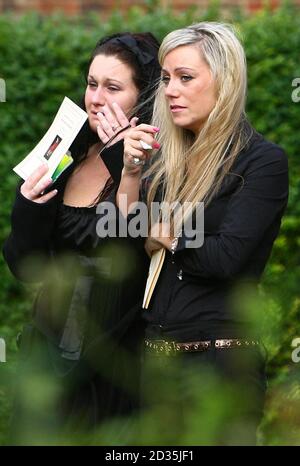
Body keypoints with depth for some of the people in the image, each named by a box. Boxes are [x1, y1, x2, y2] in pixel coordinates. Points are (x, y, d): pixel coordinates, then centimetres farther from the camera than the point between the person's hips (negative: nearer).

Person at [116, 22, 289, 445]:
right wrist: (131, 172, -4)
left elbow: (225, 257, -17)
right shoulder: (165, 158, 11)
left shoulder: (263, 161, -7)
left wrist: (162, 236, -1)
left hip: (220, 361, -6)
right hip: (156, 358, 6)